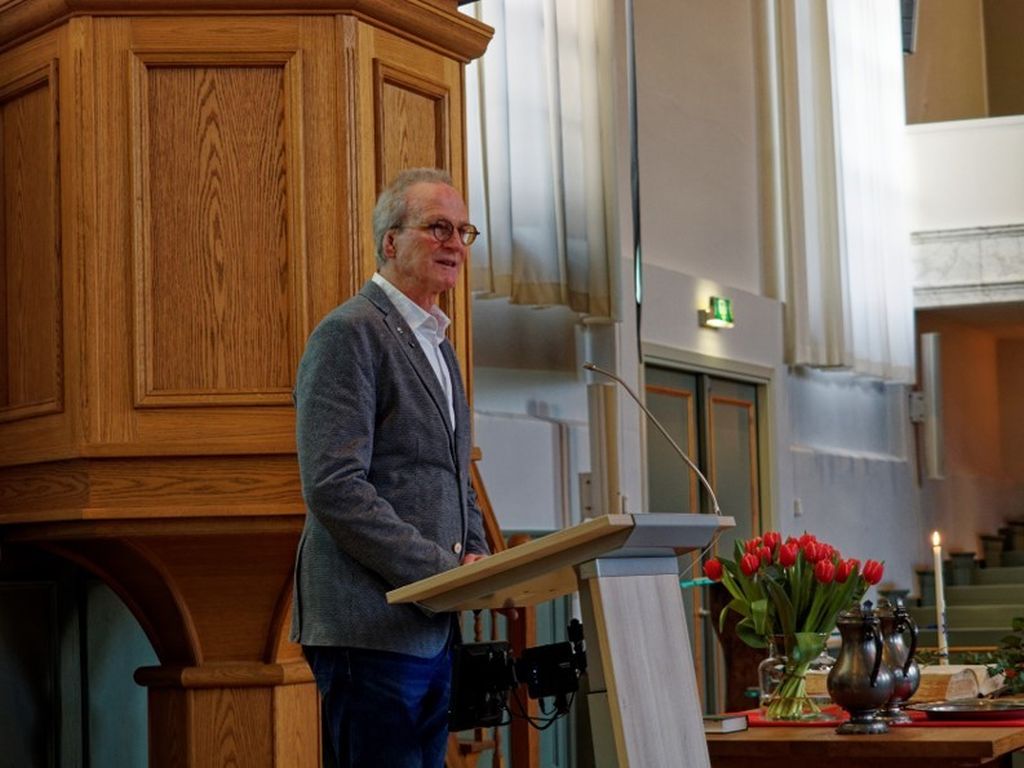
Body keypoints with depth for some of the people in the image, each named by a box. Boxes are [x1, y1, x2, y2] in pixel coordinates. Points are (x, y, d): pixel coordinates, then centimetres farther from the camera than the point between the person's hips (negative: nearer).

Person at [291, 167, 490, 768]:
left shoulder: (438, 344, 21)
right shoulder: (349, 333, -8)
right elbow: (334, 488, -18)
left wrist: (476, 558, 6)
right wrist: (442, 570, -19)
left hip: (434, 629, 9)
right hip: (372, 625, -9)